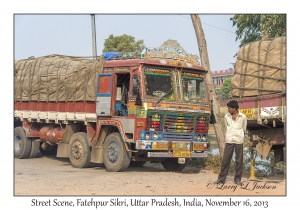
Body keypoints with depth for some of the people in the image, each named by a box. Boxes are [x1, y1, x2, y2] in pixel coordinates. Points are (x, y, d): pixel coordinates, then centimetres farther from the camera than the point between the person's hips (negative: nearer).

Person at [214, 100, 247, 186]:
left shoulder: (243, 117, -2)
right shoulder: (226, 116, 4)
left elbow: (244, 129, 10)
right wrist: (230, 134, 11)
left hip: (239, 141, -1)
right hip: (229, 140, 1)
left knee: (239, 160, 3)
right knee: (225, 159, 0)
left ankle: (237, 179, 13)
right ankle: (221, 178, 6)